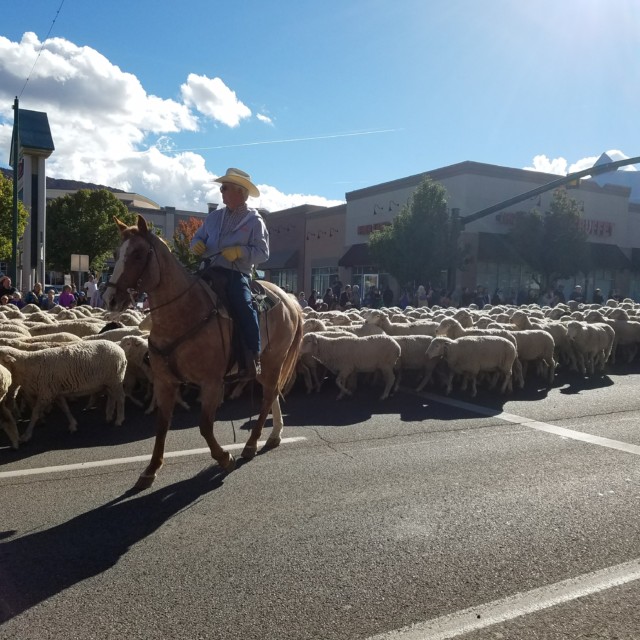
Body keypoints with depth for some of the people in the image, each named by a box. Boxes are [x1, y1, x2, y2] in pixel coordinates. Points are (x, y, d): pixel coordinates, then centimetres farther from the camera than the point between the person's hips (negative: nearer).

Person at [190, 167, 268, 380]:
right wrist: (197, 244, -1)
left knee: (244, 306, -27)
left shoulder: (254, 220, 1)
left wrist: (240, 251, -19)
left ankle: (253, 358, -19)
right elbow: (198, 237, 23)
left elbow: (263, 253, -5)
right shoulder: (214, 216, 16)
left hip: (237, 274, -6)